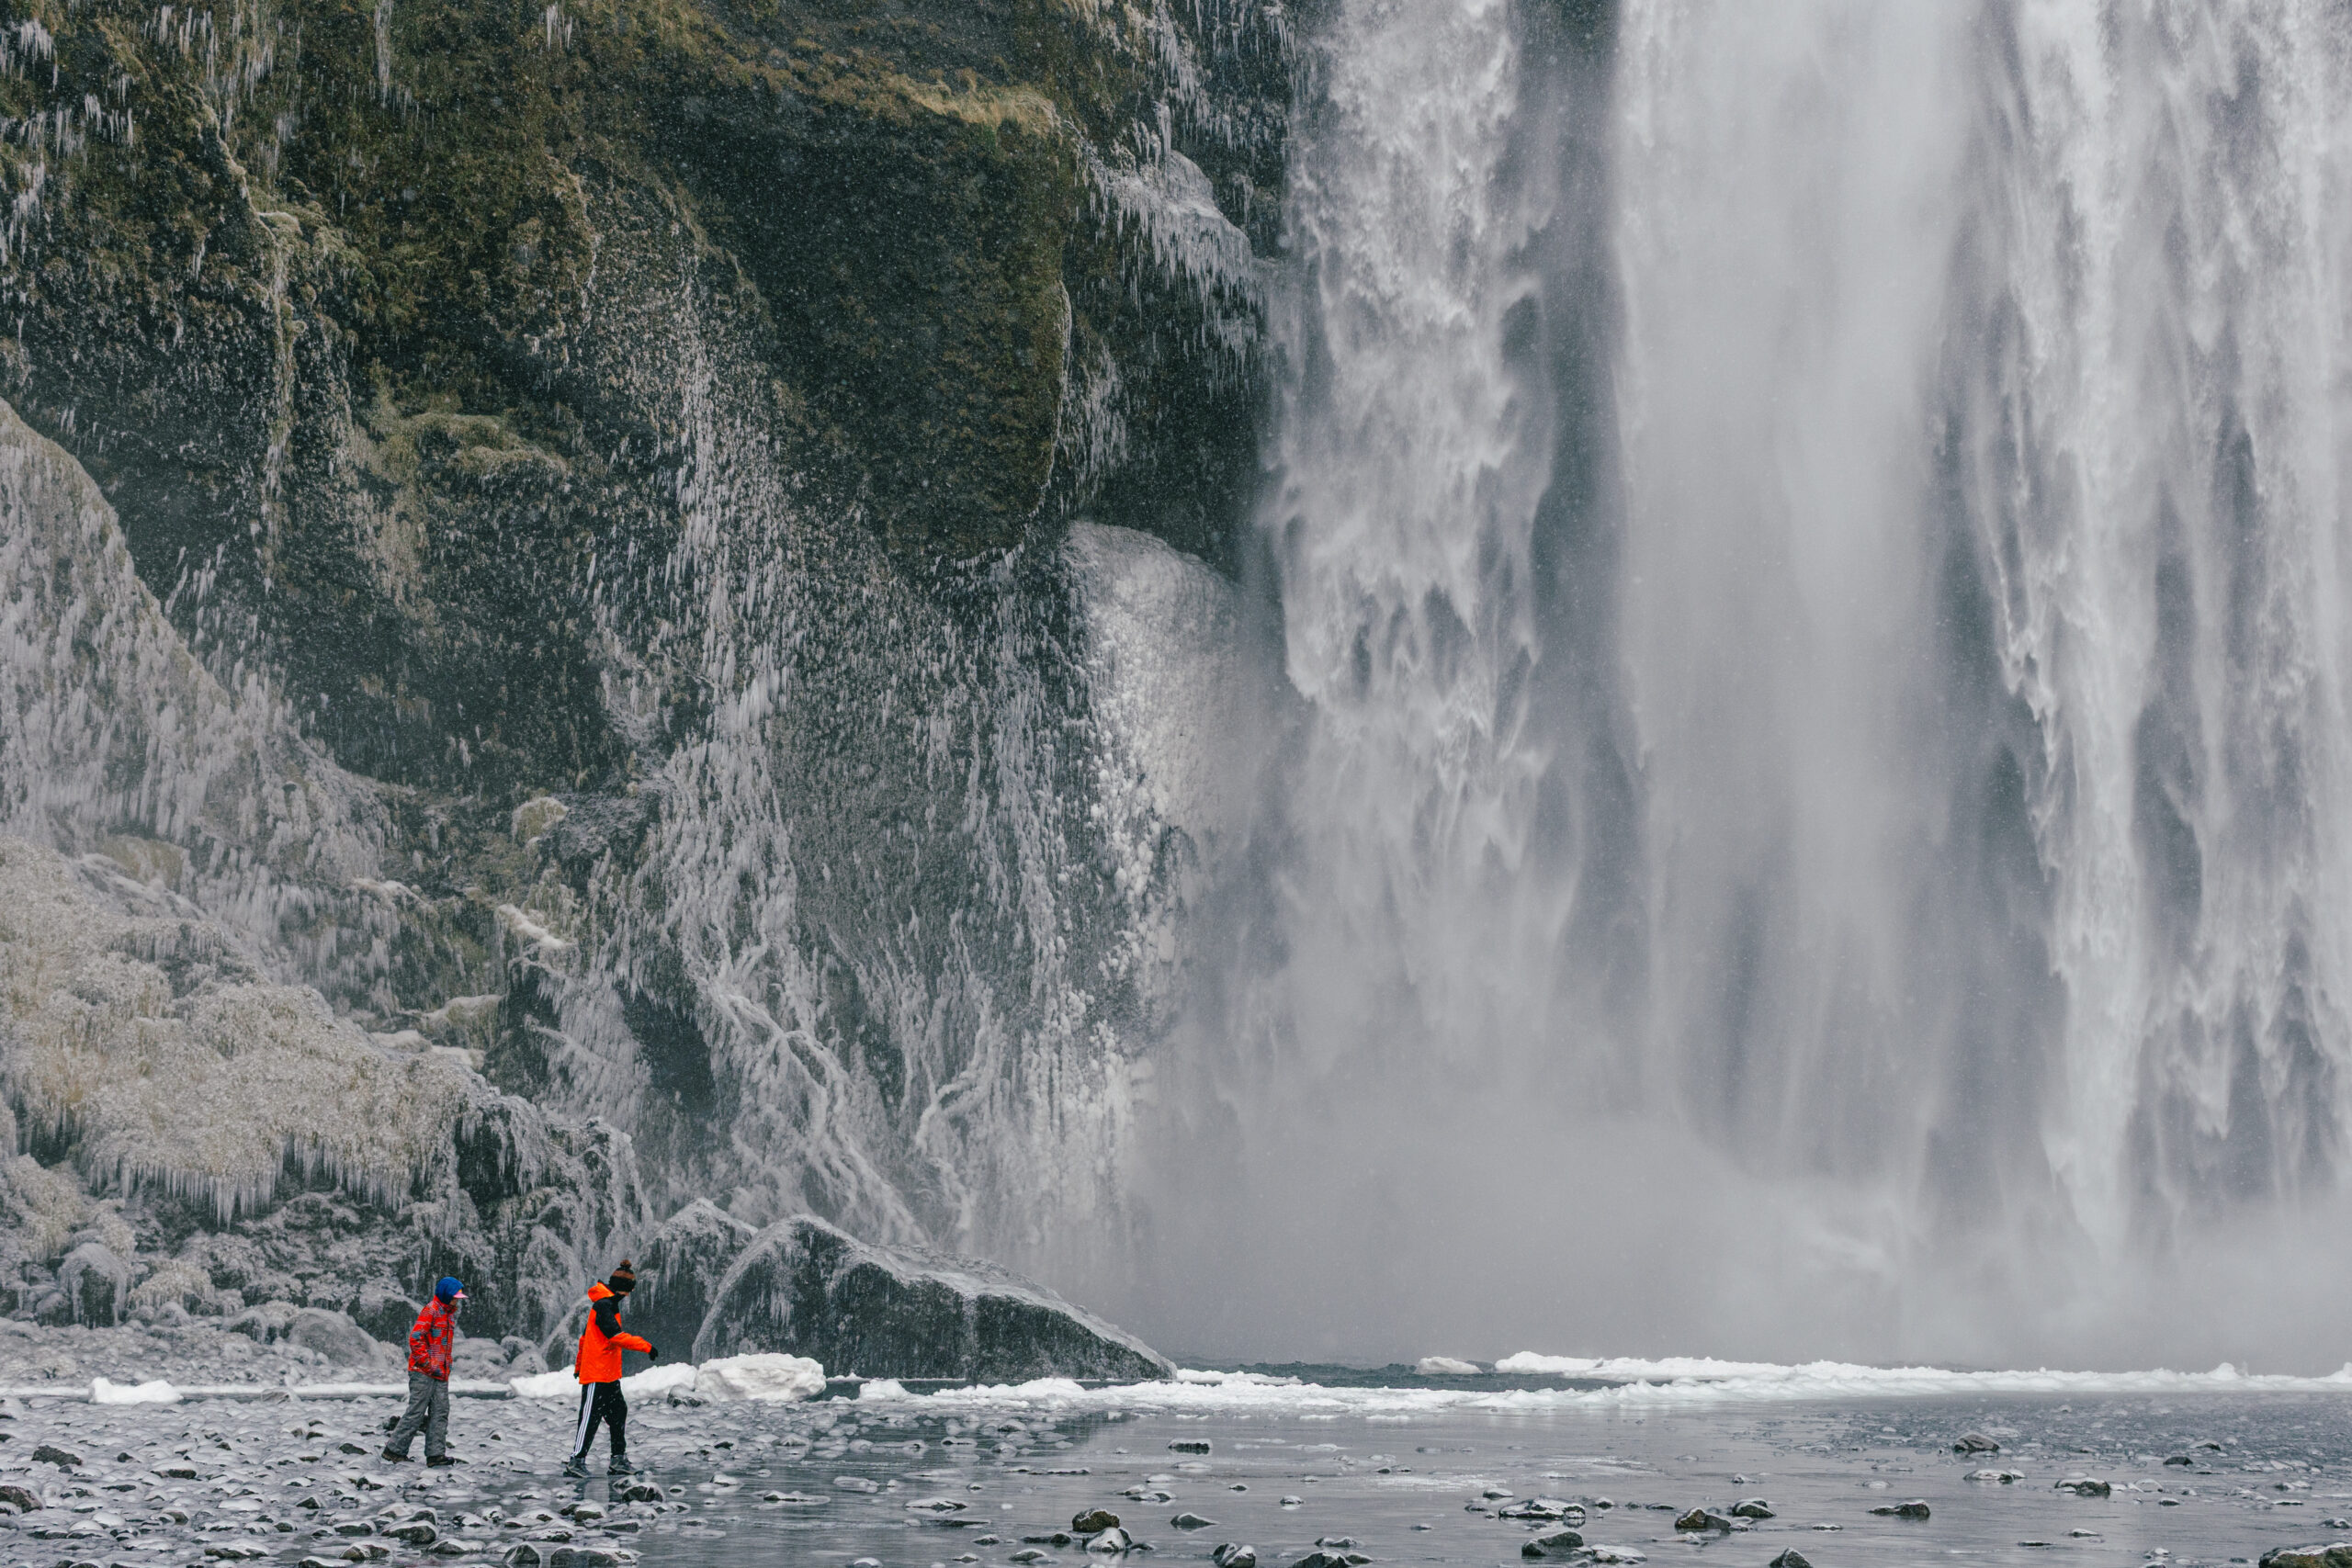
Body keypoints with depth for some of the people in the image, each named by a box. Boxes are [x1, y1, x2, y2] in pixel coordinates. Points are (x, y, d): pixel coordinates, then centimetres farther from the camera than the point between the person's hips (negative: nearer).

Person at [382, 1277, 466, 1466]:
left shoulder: (450, 1313, 17)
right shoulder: (430, 1311, -11)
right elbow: (415, 1338, -19)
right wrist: (428, 1363, -18)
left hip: (441, 1373, 9)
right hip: (423, 1372, -9)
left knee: (440, 1413, 2)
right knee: (417, 1412, -6)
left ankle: (436, 1454, 2)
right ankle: (394, 1449, 3)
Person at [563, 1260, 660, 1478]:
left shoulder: (609, 1305, 17)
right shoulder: (604, 1306, -14)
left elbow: (586, 1337, 25)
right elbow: (616, 1336, -24)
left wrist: (579, 1366, 31)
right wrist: (646, 1347, -26)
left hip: (609, 1376, 10)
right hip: (597, 1375, -10)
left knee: (618, 1413, 10)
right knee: (590, 1417, -8)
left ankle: (619, 1460, 12)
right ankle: (576, 1460, -6)